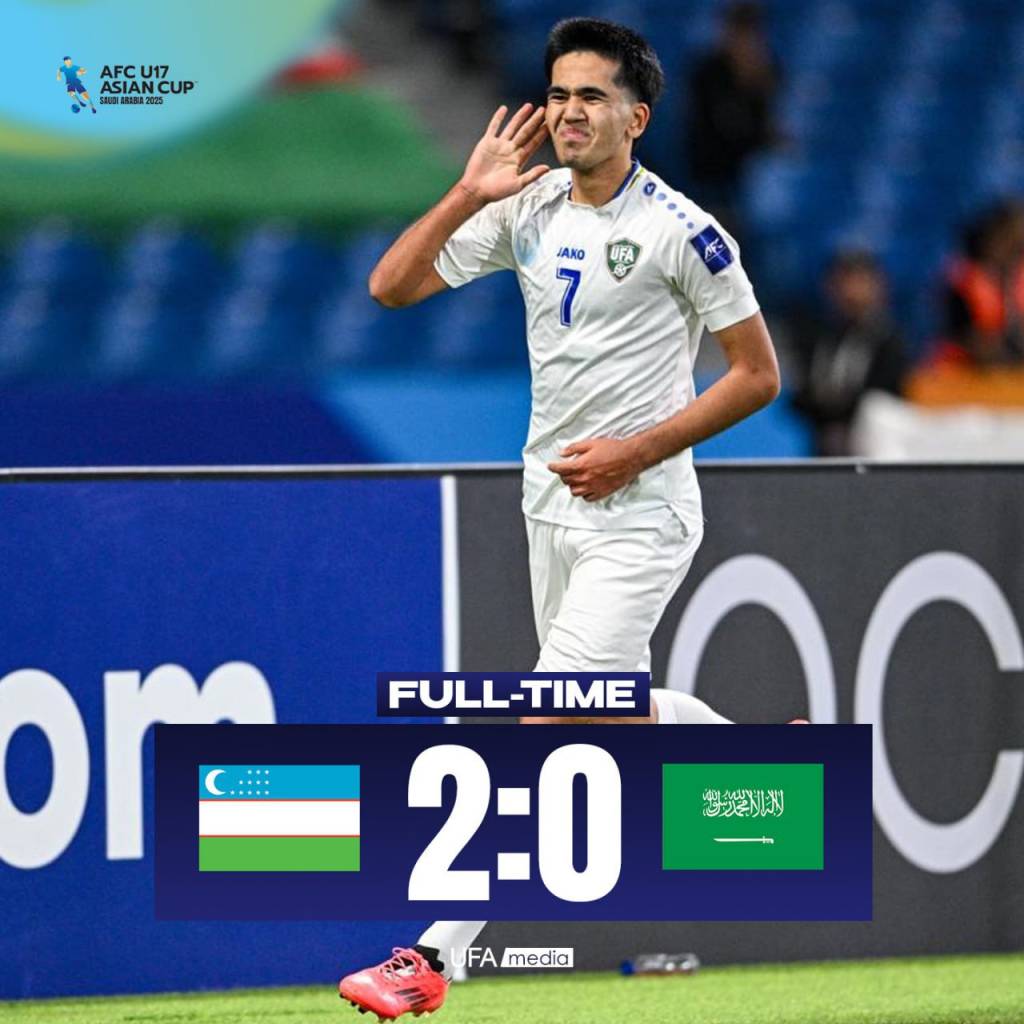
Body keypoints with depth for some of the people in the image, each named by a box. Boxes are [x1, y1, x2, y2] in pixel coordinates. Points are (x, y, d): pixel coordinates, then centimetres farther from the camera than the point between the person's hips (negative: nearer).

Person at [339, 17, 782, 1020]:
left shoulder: (679, 230, -11)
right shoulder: (529, 211, 5)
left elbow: (758, 374, -7)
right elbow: (391, 285, 2)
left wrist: (638, 450, -15)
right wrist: (470, 194, -10)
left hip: (637, 514, -7)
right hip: (551, 507, 7)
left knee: (548, 730, -13)